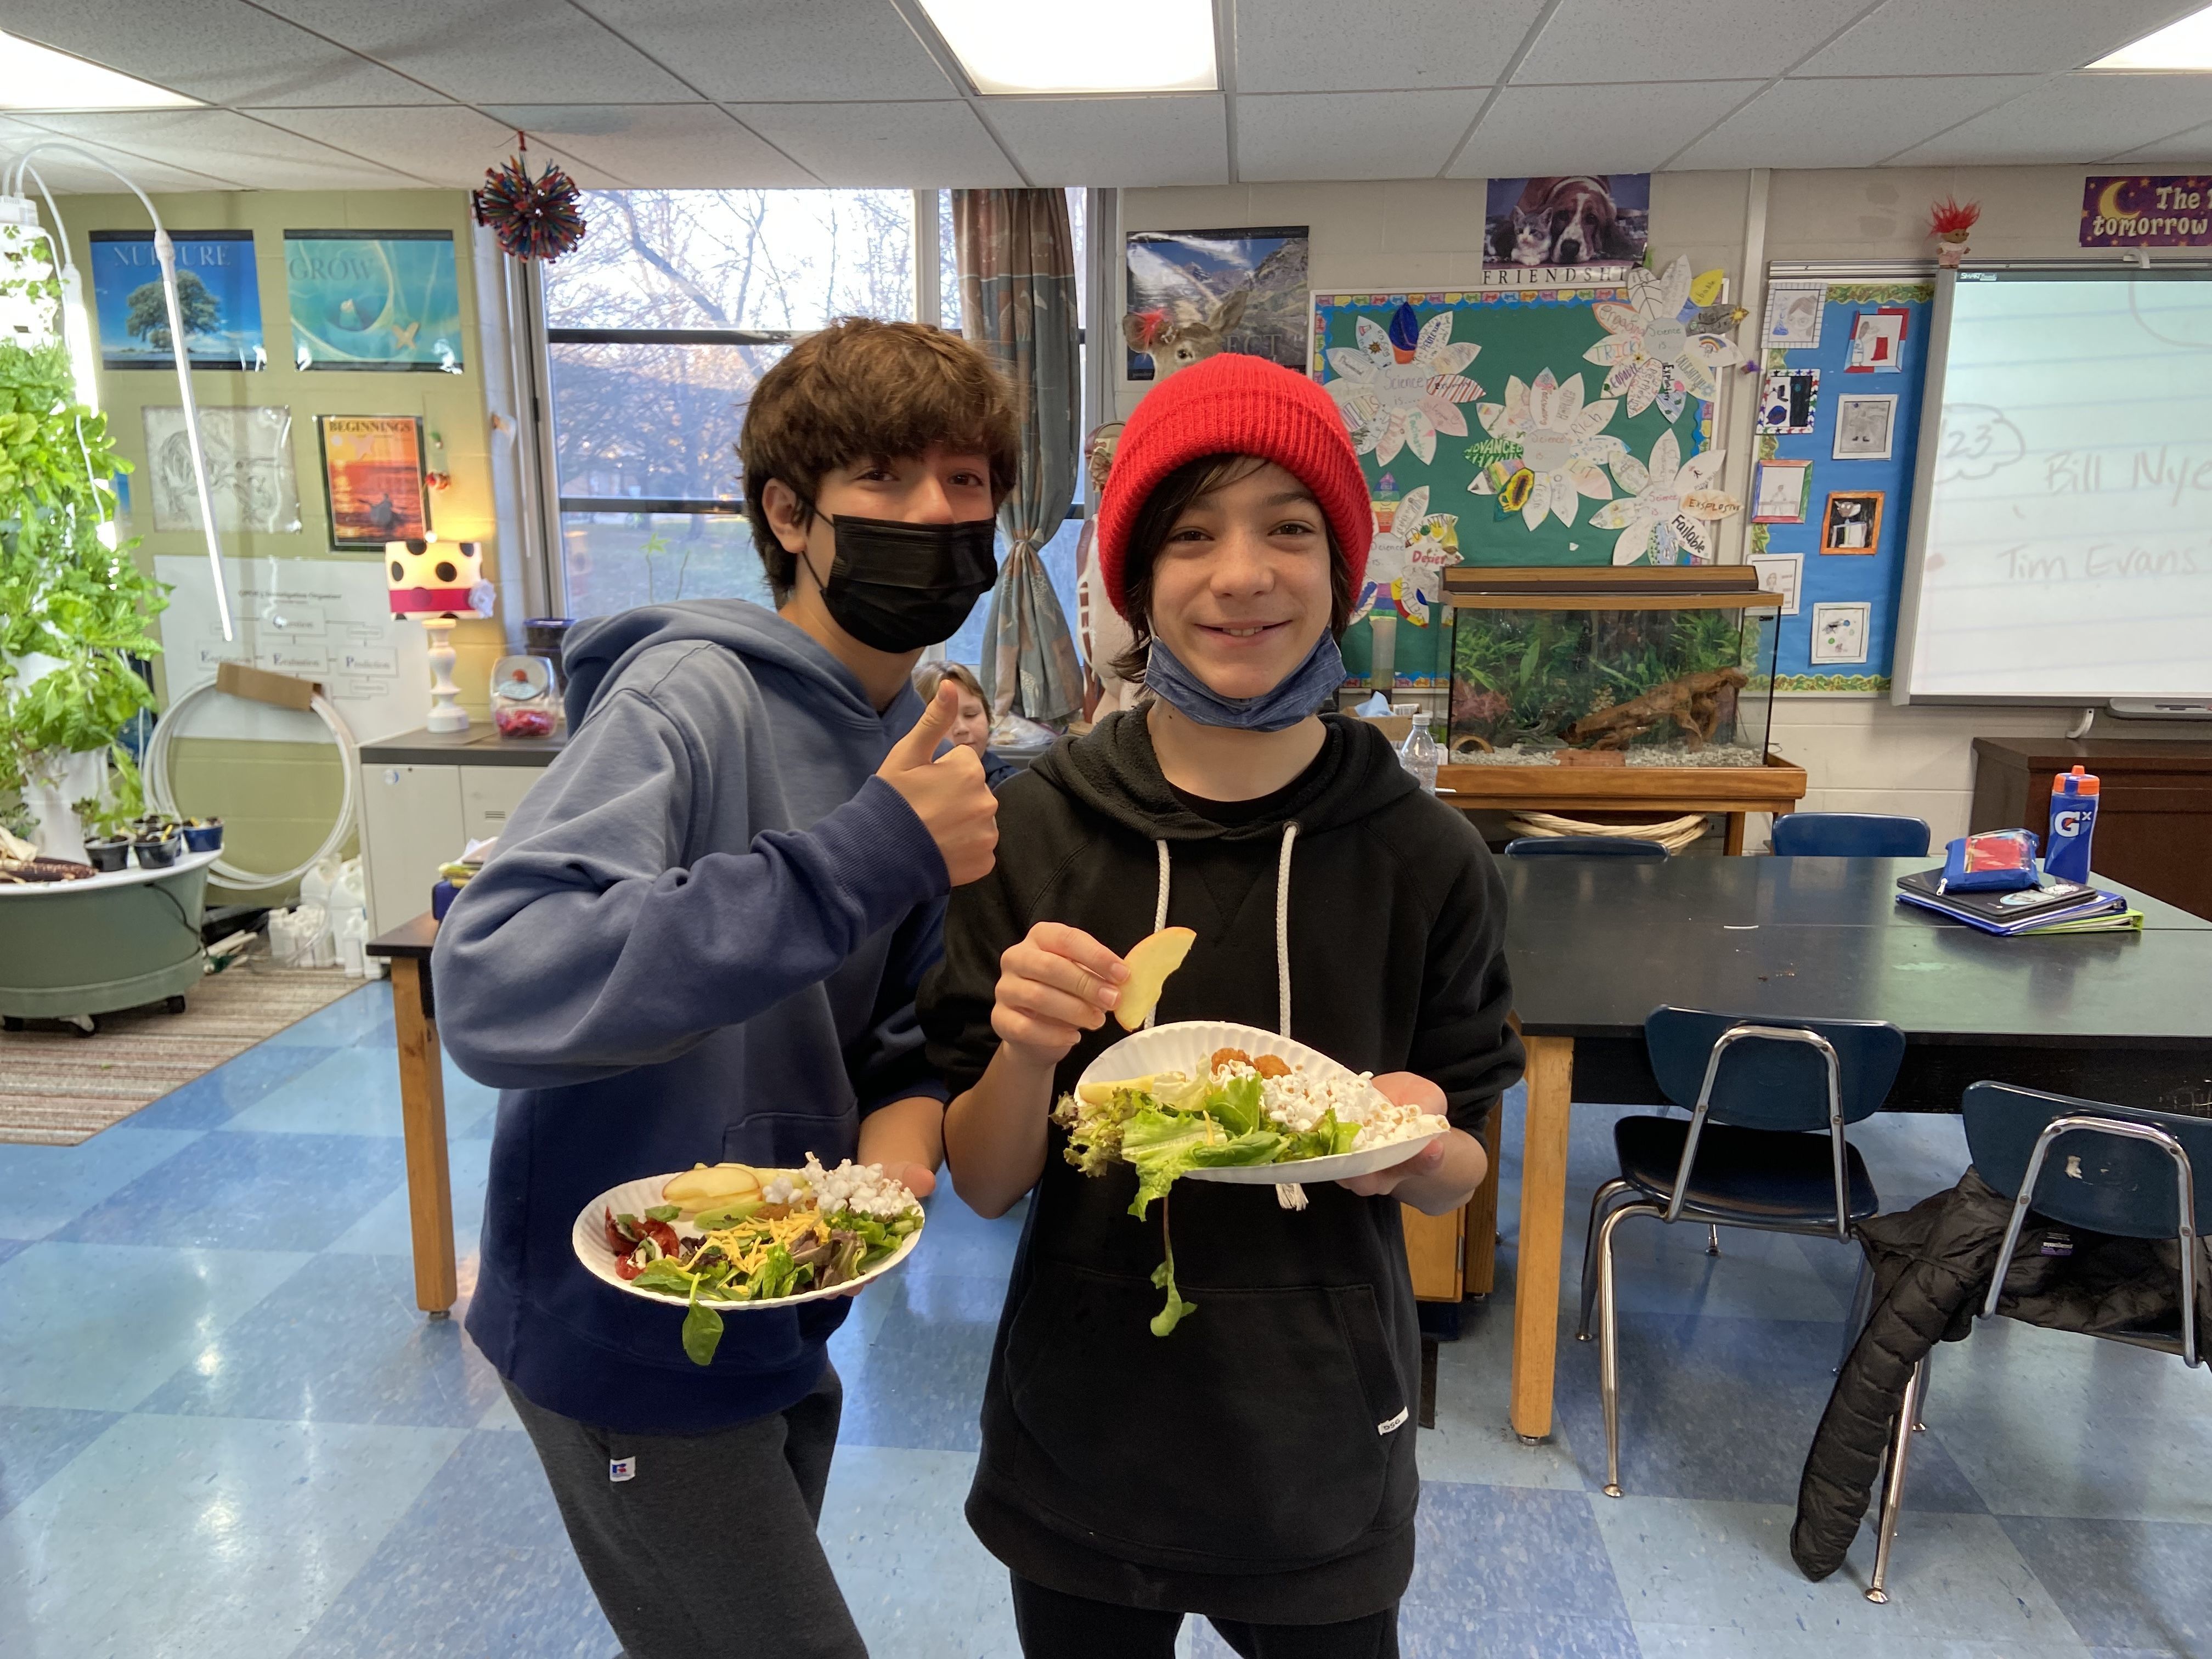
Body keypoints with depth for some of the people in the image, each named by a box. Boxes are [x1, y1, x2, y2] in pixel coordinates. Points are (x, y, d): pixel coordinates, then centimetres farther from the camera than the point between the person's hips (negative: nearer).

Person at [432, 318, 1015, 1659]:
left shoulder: (928, 743, 2)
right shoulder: (691, 696, -23)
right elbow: (495, 992, -36)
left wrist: (909, 1111, -15)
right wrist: (866, 857, -37)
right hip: (636, 1340, -7)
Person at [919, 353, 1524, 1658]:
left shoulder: (1425, 856, -12)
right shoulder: (1032, 833, -12)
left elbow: (1458, 1177, 1)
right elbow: (986, 1184, -7)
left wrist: (1419, 1147, -21)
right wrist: (1024, 1056, -27)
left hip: (1320, 1454, 0)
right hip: (1080, 1456, 1)